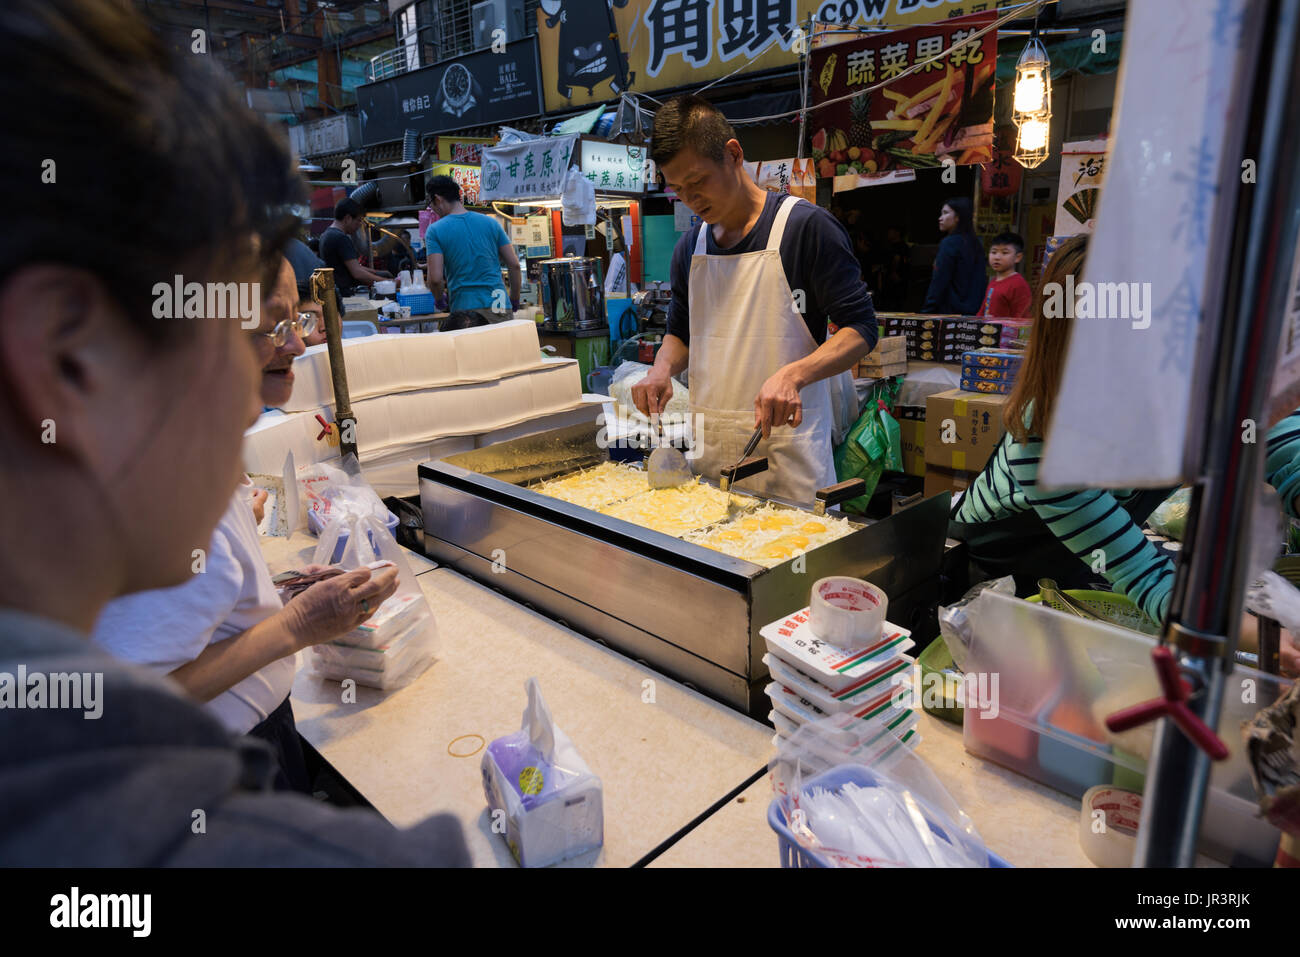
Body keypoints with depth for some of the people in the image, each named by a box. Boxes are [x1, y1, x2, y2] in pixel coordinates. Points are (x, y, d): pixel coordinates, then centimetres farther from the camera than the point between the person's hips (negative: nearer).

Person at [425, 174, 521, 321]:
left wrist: (439, 299, 11)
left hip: (465, 310, -2)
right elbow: (514, 264, 6)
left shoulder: (435, 230, -1)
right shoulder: (490, 222, 9)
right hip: (499, 308, 3)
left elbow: (435, 278, -10)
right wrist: (514, 299, 18)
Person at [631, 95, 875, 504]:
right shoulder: (689, 248, 11)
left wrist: (793, 374, -24)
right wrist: (663, 367, 0)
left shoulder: (807, 227, -6)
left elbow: (861, 328, -7)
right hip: (709, 448, 5)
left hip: (786, 446, -4)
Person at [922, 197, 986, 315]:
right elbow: (980, 284, 16)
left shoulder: (949, 243, -10)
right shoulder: (976, 243, 14)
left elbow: (939, 282, -13)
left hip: (950, 312, -8)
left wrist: (927, 311, -11)